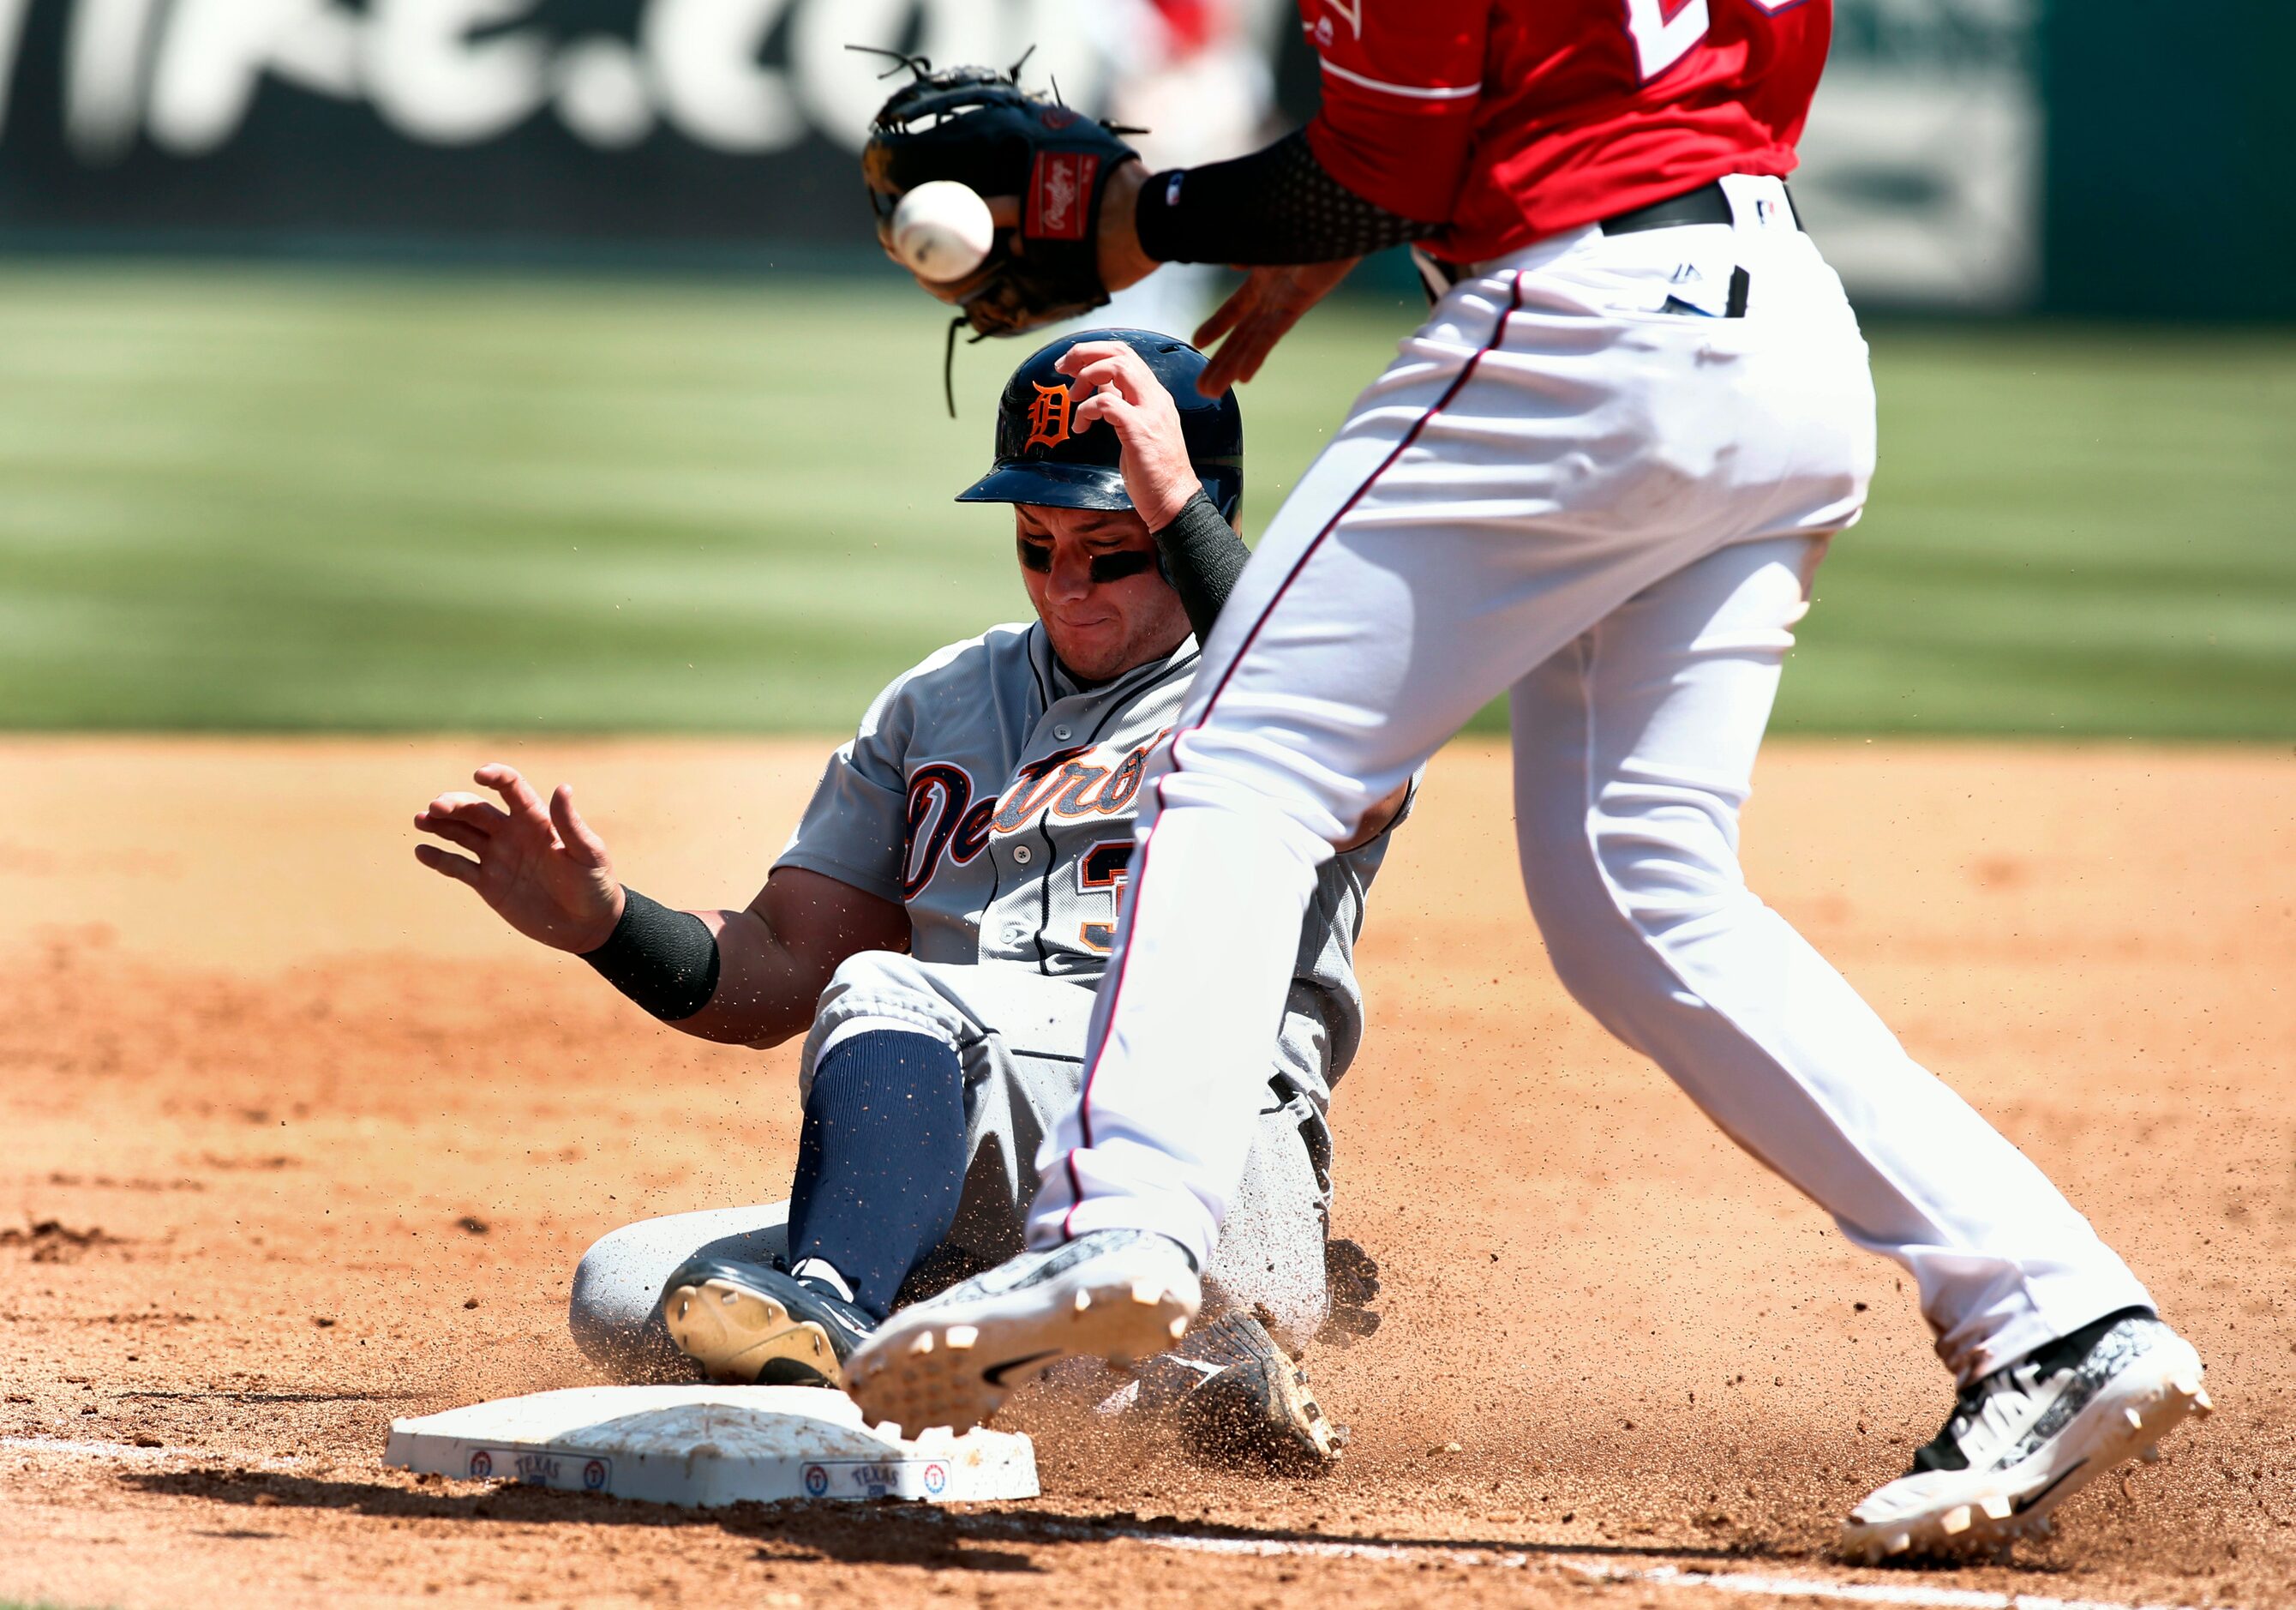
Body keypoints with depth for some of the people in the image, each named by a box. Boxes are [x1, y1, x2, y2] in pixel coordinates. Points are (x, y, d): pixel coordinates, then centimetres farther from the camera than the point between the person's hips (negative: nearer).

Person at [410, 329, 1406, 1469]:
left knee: (886, 996, -29)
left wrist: (1176, 509, -23)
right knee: (627, 1294, -19)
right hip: (964, 1235, 7)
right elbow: (780, 971, 20)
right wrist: (601, 923, -1)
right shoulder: (938, 705, 26)